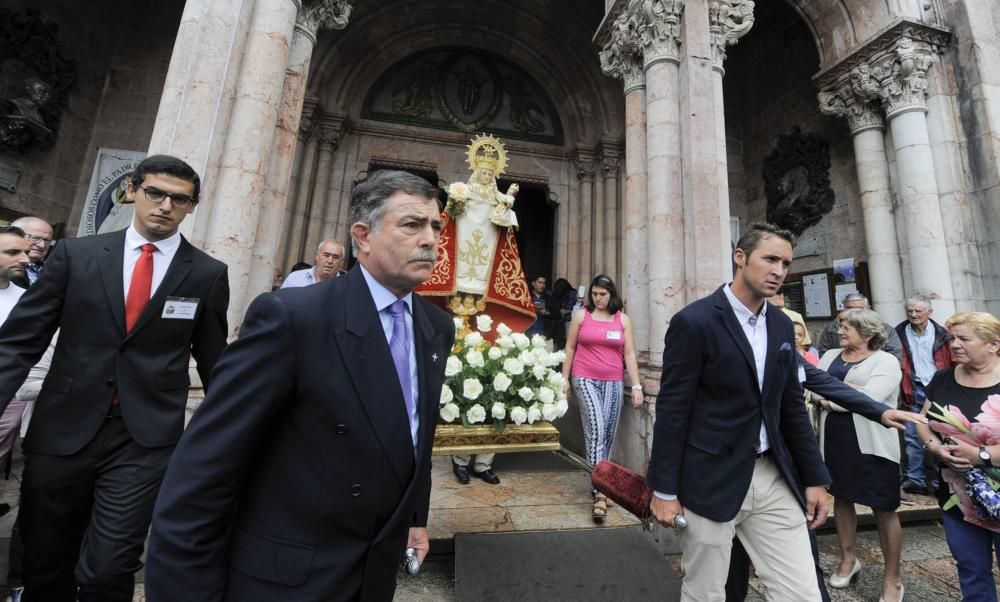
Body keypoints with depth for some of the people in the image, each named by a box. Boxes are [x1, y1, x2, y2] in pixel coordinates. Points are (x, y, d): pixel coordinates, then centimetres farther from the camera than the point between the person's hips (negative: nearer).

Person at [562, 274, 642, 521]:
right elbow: (570, 348, 6)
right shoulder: (581, 315, 3)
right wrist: (564, 378, 4)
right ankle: (600, 491, -8)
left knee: (609, 434, 8)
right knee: (596, 430, -13)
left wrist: (636, 386, 0)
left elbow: (629, 354, 5)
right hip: (586, 380, -2)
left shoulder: (623, 319, 6)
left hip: (614, 383, 3)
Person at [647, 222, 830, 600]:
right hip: (711, 481, -5)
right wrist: (664, 489, -12)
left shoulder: (782, 326, 7)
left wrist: (814, 478, 12)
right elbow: (672, 410, -15)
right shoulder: (694, 321, -15)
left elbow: (792, 407, 13)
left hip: (774, 478, 6)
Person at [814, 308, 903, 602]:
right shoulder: (830, 356, 8)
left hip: (872, 444, -5)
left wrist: (830, 397, -10)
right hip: (833, 441, 5)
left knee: (883, 509, 7)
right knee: (841, 498, 17)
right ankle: (848, 559, 35)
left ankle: (892, 577, 26)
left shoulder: (885, 361, -7)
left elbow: (869, 399, -19)